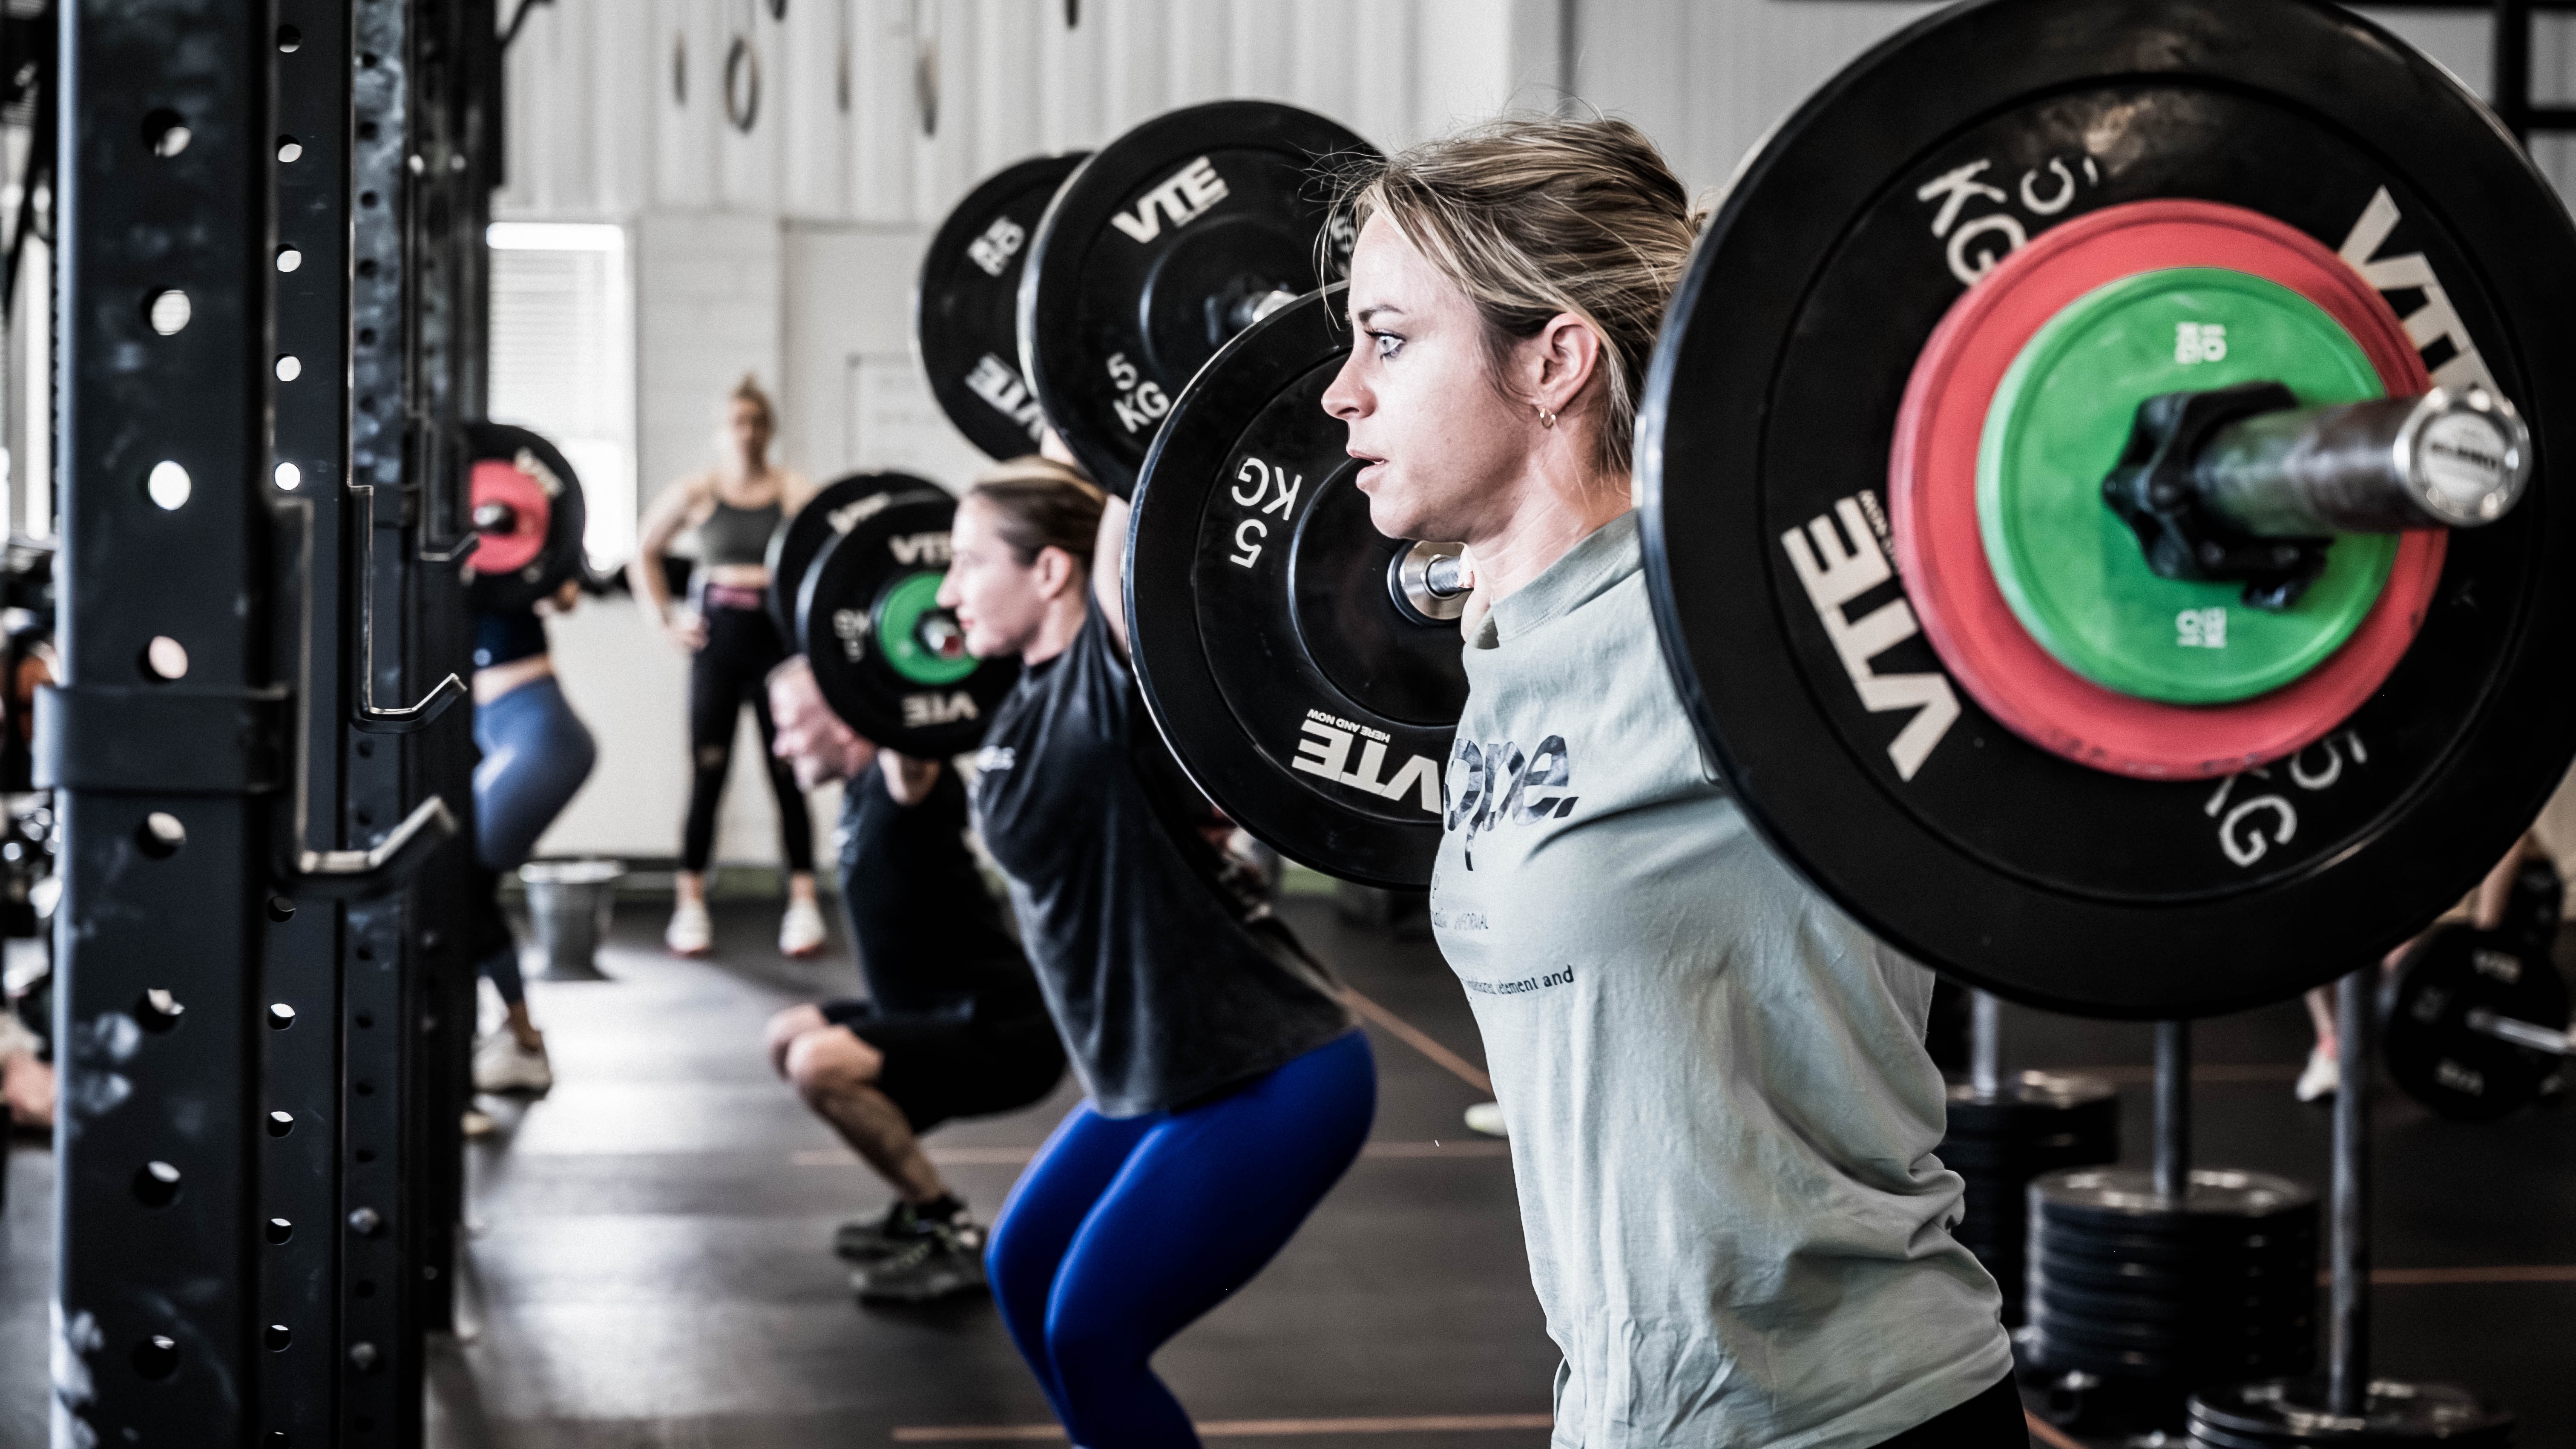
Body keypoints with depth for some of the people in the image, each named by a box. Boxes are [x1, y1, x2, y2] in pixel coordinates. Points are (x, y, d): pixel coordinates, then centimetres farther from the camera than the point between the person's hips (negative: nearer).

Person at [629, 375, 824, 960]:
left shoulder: (795, 492, 0)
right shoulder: (696, 493, 4)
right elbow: (645, 553, 14)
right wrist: (666, 620, 7)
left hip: (778, 637, -1)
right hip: (716, 640, 1)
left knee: (788, 774, 1)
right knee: (707, 774, 2)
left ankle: (803, 906, 4)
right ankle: (690, 907, 7)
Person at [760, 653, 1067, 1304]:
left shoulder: (900, 785, -19)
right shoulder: (866, 790, 9)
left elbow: (913, 759, -43)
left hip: (1002, 1032, -10)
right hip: (949, 1017, 10)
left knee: (820, 1064, -29)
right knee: (789, 1036, 22)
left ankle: (955, 1239, -15)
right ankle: (923, 1209, 19)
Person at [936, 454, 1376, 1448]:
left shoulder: (1114, 675, -19)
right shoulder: (1038, 694, 4)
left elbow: (1129, 529, -31)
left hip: (1271, 1080, -9)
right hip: (1162, 1073, 9)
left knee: (1092, 1331, -8)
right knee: (1024, 1272, 18)